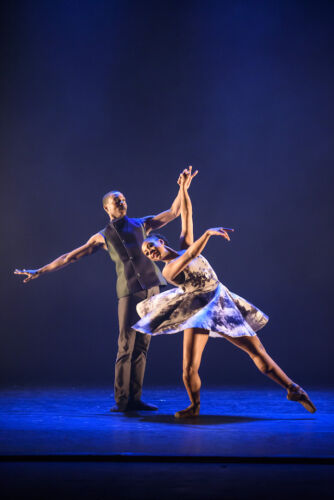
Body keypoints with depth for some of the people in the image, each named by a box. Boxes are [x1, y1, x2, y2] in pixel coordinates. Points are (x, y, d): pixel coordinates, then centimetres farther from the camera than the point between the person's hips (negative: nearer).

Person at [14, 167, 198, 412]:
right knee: (126, 346, -7)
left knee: (142, 346, 3)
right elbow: (70, 256, 14)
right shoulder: (102, 237, 12)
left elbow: (173, 212, 16)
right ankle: (121, 400, 0)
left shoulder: (142, 223, 18)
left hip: (152, 288, 3)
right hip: (129, 291, -2)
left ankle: (135, 399, 8)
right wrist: (39, 272, 12)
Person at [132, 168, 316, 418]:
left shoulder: (185, 243, 10)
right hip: (200, 311, -4)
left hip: (225, 305, 4)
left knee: (257, 349, 4)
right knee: (190, 368, -12)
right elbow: (189, 256, -25)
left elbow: (187, 215, 11)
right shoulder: (169, 270, -7)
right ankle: (195, 406, 13)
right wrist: (208, 233, -35)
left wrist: (184, 188, 4)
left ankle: (292, 389, 12)